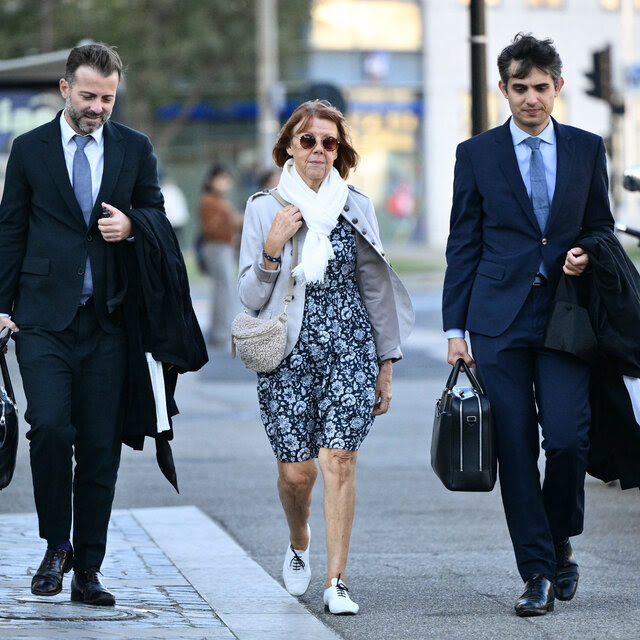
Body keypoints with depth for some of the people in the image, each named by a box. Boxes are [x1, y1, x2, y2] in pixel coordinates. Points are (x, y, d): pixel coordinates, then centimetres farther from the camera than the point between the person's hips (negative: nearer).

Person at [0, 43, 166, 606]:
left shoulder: (135, 149, 9)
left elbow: (157, 215, 17)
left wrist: (131, 225, -6)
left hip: (108, 320, 1)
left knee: (101, 447, 1)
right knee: (50, 427, -17)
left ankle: (88, 569, 9)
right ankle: (57, 546, 2)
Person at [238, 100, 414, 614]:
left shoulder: (357, 207, 7)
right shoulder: (265, 208, 4)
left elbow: (376, 289, 12)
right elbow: (252, 297, 2)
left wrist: (386, 365, 11)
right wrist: (273, 248, -14)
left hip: (349, 346, 0)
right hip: (288, 351, 0)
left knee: (339, 459, -11)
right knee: (296, 470, 0)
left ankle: (336, 581, -6)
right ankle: (299, 544, 33)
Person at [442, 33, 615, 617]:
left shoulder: (586, 149, 10)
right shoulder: (477, 154, 6)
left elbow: (601, 227, 18)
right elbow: (462, 246, 7)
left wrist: (586, 257, -5)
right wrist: (455, 328, 3)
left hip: (565, 315, 0)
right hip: (499, 320, 0)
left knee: (567, 438, -11)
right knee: (516, 449, -2)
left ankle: (560, 542, 15)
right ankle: (538, 573, 5)